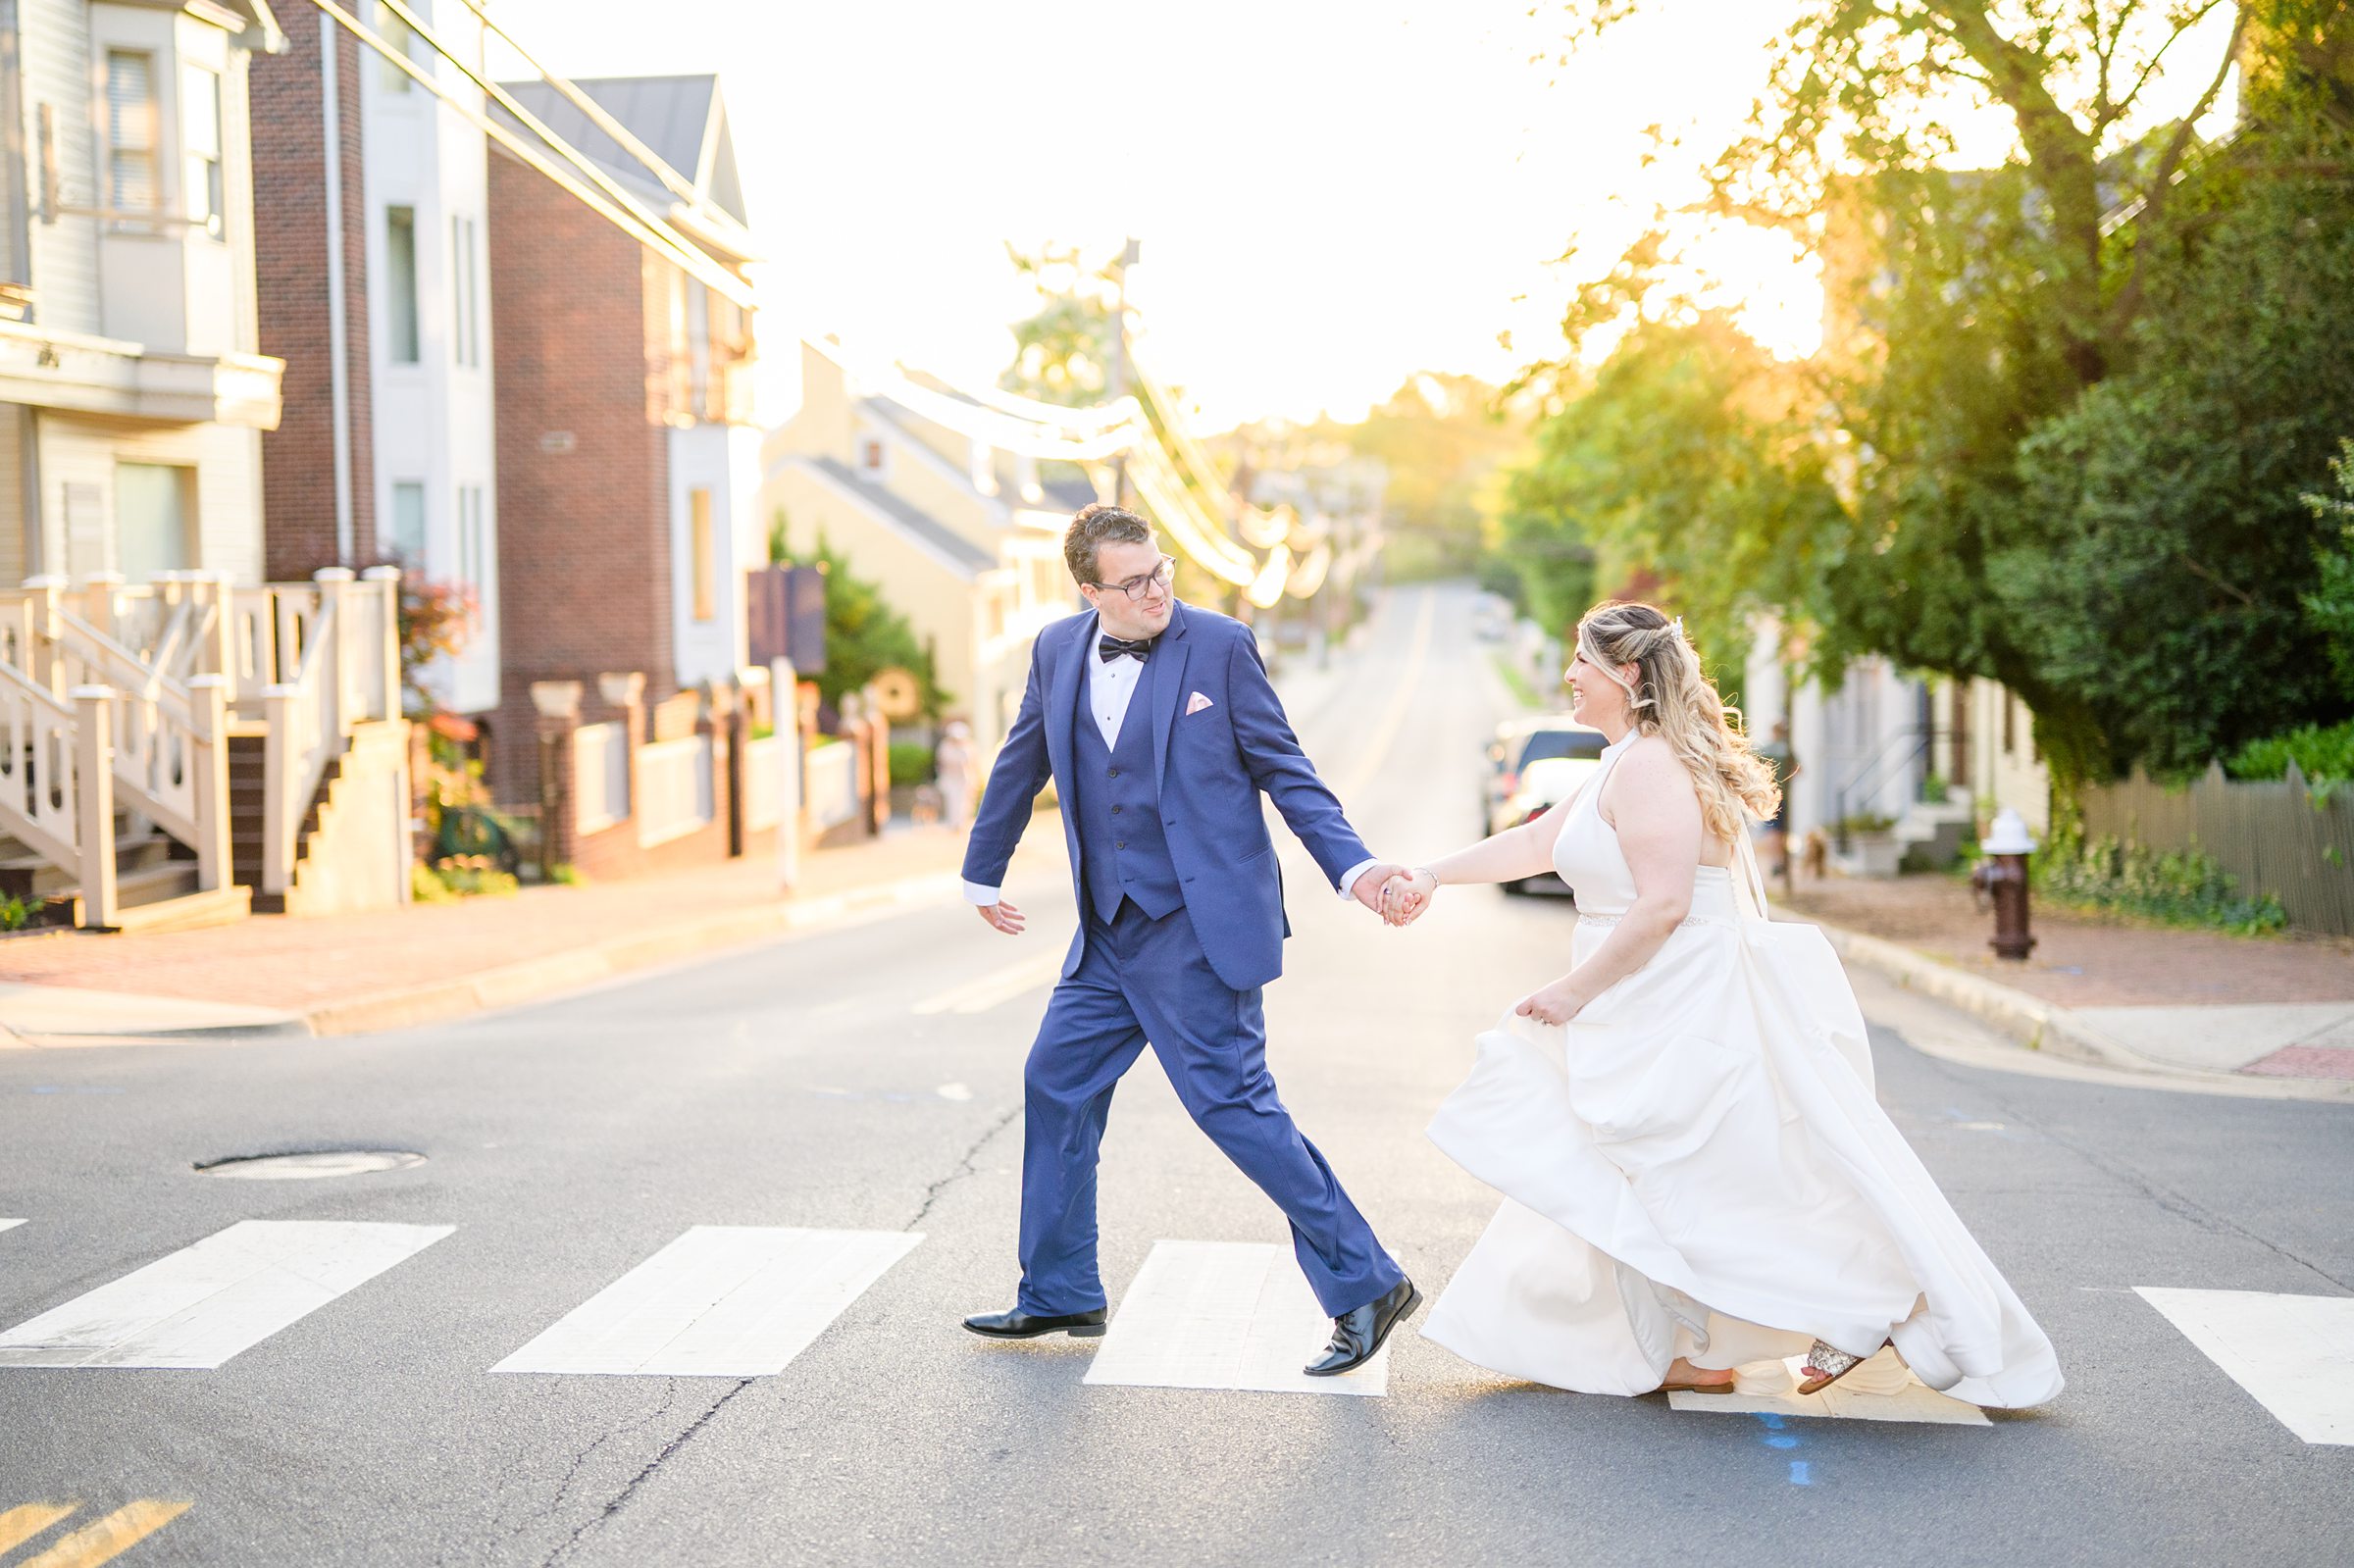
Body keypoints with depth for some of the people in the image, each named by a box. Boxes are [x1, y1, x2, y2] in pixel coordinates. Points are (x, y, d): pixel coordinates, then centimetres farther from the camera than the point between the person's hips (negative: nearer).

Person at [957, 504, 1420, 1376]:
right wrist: (983, 872, 31)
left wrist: (1352, 866, -16)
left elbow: (1284, 771, -4)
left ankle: (1365, 1285, 1)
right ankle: (1060, 1295, 25)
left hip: (1201, 922, -6)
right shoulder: (1058, 651, 6)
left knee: (1230, 1102, -9)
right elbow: (1022, 764, 21)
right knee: (1056, 1084, 10)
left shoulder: (1220, 646, -8)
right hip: (1110, 929, 6)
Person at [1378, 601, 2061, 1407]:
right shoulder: (1631, 765, 15)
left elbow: (1661, 905, -25)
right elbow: (1536, 841, 22)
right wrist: (1431, 876, 19)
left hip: (1683, 1013, -11)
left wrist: (1574, 991, -18)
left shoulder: (1650, 767, -18)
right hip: (1657, 1009, 11)